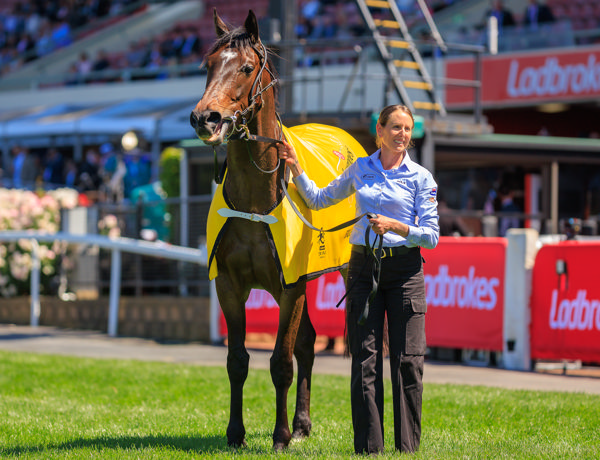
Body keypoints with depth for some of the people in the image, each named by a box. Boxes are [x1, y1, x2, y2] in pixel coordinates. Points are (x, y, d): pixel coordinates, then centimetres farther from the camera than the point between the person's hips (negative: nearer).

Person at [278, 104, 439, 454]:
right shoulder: (360, 169, 9)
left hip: (405, 271, -2)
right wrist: (295, 168, 12)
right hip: (364, 268, 2)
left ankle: (409, 446, 5)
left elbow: (431, 236, -3)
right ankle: (368, 447, 4)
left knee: (408, 360, -3)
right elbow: (319, 199, 22)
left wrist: (394, 226, -17)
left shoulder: (421, 178, 0)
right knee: (365, 360, 0)